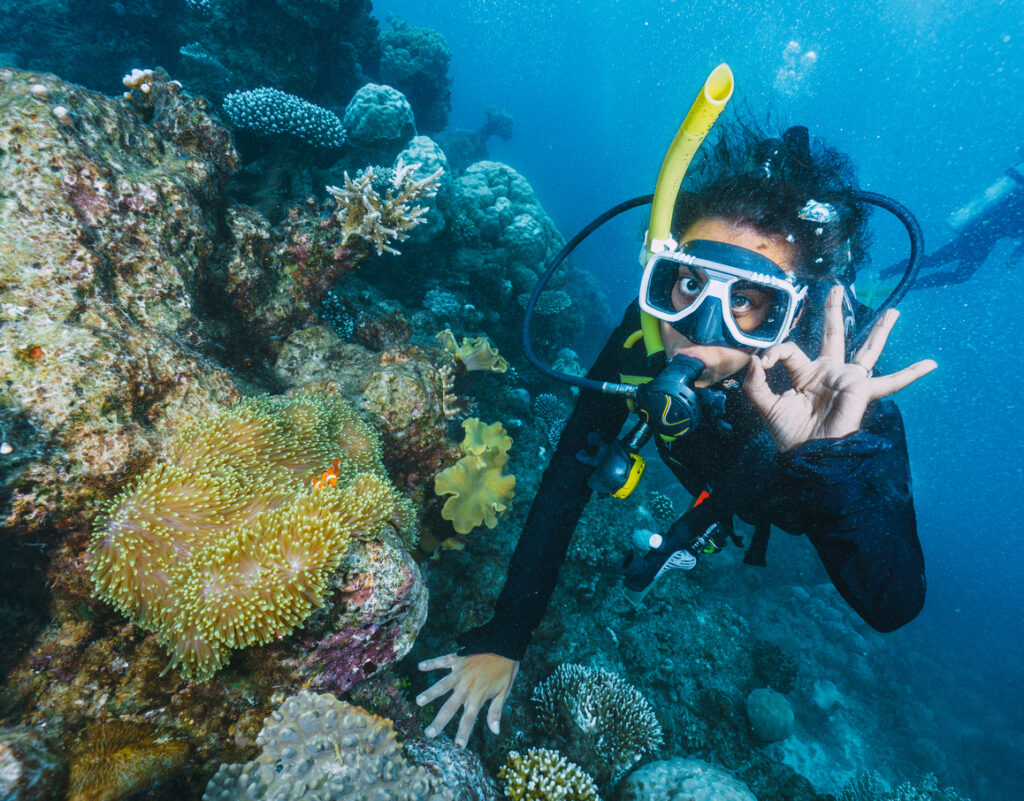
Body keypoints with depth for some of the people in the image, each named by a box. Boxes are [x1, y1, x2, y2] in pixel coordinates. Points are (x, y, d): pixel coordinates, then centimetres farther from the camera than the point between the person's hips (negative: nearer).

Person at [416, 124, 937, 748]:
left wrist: (828, 461, -65)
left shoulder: (854, 409, -46)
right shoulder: (649, 333, -38)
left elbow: (895, 608, -46)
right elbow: (569, 476, -33)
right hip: (719, 484, 2)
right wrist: (503, 640, -33)